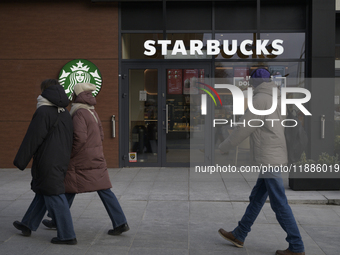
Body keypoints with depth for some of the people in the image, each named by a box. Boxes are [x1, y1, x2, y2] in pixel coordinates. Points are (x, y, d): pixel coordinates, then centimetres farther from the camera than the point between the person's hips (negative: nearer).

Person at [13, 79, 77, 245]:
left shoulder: (43, 112, -14)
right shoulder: (65, 114, 13)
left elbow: (32, 139, -15)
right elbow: (69, 140, 17)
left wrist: (21, 161, -8)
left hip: (47, 163, -9)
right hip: (62, 161, 9)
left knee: (54, 197, -4)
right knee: (42, 194, 18)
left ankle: (67, 235, -2)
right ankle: (27, 225, 32)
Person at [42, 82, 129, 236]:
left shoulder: (79, 113, -15)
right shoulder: (92, 112, 12)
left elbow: (80, 138, -24)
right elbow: (100, 136, 17)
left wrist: (69, 154, -11)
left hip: (81, 162, -7)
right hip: (97, 160, 8)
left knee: (69, 190, 9)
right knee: (104, 190, 4)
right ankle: (120, 223, -1)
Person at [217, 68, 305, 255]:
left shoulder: (260, 100, -14)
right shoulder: (276, 100, 14)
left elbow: (243, 129, -12)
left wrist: (224, 147, 0)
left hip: (268, 159, -10)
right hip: (273, 158, 10)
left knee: (279, 204, -4)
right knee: (256, 198, 15)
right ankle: (239, 235, 26)